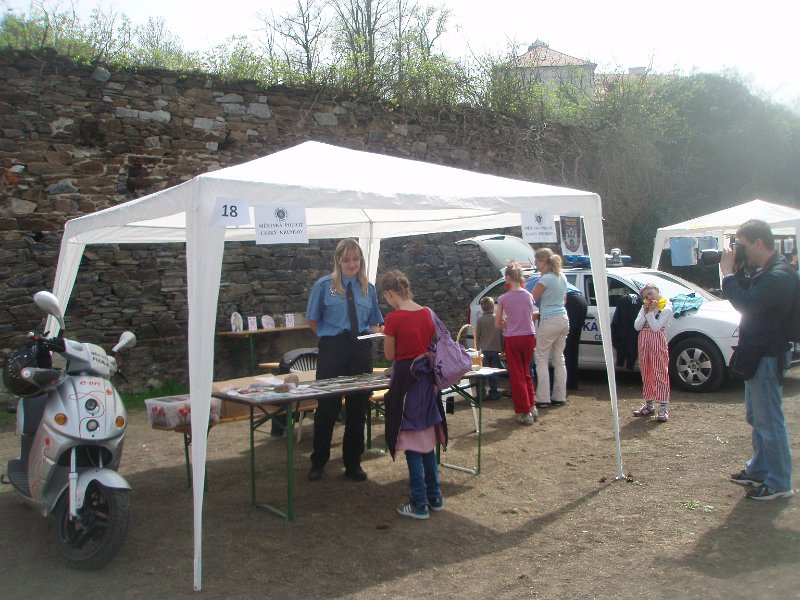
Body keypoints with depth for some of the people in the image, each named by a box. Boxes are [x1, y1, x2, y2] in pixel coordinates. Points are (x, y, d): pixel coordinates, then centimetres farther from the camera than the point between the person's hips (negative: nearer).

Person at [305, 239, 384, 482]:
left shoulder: (368, 288, 10)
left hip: (361, 350, 3)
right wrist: (331, 335, 1)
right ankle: (318, 462, 19)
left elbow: (375, 323, 16)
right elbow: (312, 320, 8)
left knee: (358, 407, 9)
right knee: (328, 406, 2)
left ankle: (353, 463, 23)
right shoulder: (324, 286, 1)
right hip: (332, 350, -3)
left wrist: (374, 331, -5)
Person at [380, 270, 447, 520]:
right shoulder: (427, 313, 3)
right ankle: (434, 497, 25)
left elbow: (390, 355, -6)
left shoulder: (394, 318, -15)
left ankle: (419, 504, 9)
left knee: (412, 443, 3)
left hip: (406, 379, -6)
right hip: (427, 377, 6)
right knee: (427, 439, 17)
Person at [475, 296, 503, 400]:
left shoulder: (480, 320, -3)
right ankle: (493, 393, 10)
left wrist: (478, 347, 12)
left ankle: (482, 393, 2)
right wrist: (503, 348, 9)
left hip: (484, 349, 0)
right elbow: (502, 335, 1)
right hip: (495, 349, 0)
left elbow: (477, 336, 0)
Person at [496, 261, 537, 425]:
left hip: (512, 338, -4)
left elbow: (497, 324, -3)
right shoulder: (528, 296, 2)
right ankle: (532, 407, 22)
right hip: (529, 336, 4)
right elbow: (531, 318, 11)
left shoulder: (503, 299, -8)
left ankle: (524, 412, 5)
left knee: (517, 375, 5)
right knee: (526, 372, 21)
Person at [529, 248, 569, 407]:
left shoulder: (545, 279, -14)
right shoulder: (561, 277, 12)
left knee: (541, 359, 0)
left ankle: (543, 398, -1)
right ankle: (559, 396, 15)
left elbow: (531, 299, -10)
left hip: (549, 321, -8)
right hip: (563, 319, 8)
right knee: (559, 358, 12)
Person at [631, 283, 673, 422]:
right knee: (646, 374, 12)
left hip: (658, 343, -7)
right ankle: (649, 404, 22)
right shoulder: (644, 308, 13)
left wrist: (650, 312, -15)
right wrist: (645, 312, -7)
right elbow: (637, 326, 1)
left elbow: (656, 327, -17)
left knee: (660, 374, -7)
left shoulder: (666, 309, -6)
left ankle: (663, 408, -7)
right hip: (644, 342, 7)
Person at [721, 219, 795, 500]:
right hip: (755, 355, 11)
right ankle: (758, 469, 33)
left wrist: (728, 273, -20)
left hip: (767, 358, -11)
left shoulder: (779, 276, -21)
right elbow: (746, 296, 13)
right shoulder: (762, 271, 11)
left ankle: (779, 482, 7)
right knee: (756, 418, 20)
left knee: (769, 421, -3)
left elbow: (746, 303, -30)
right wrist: (737, 270, 0)